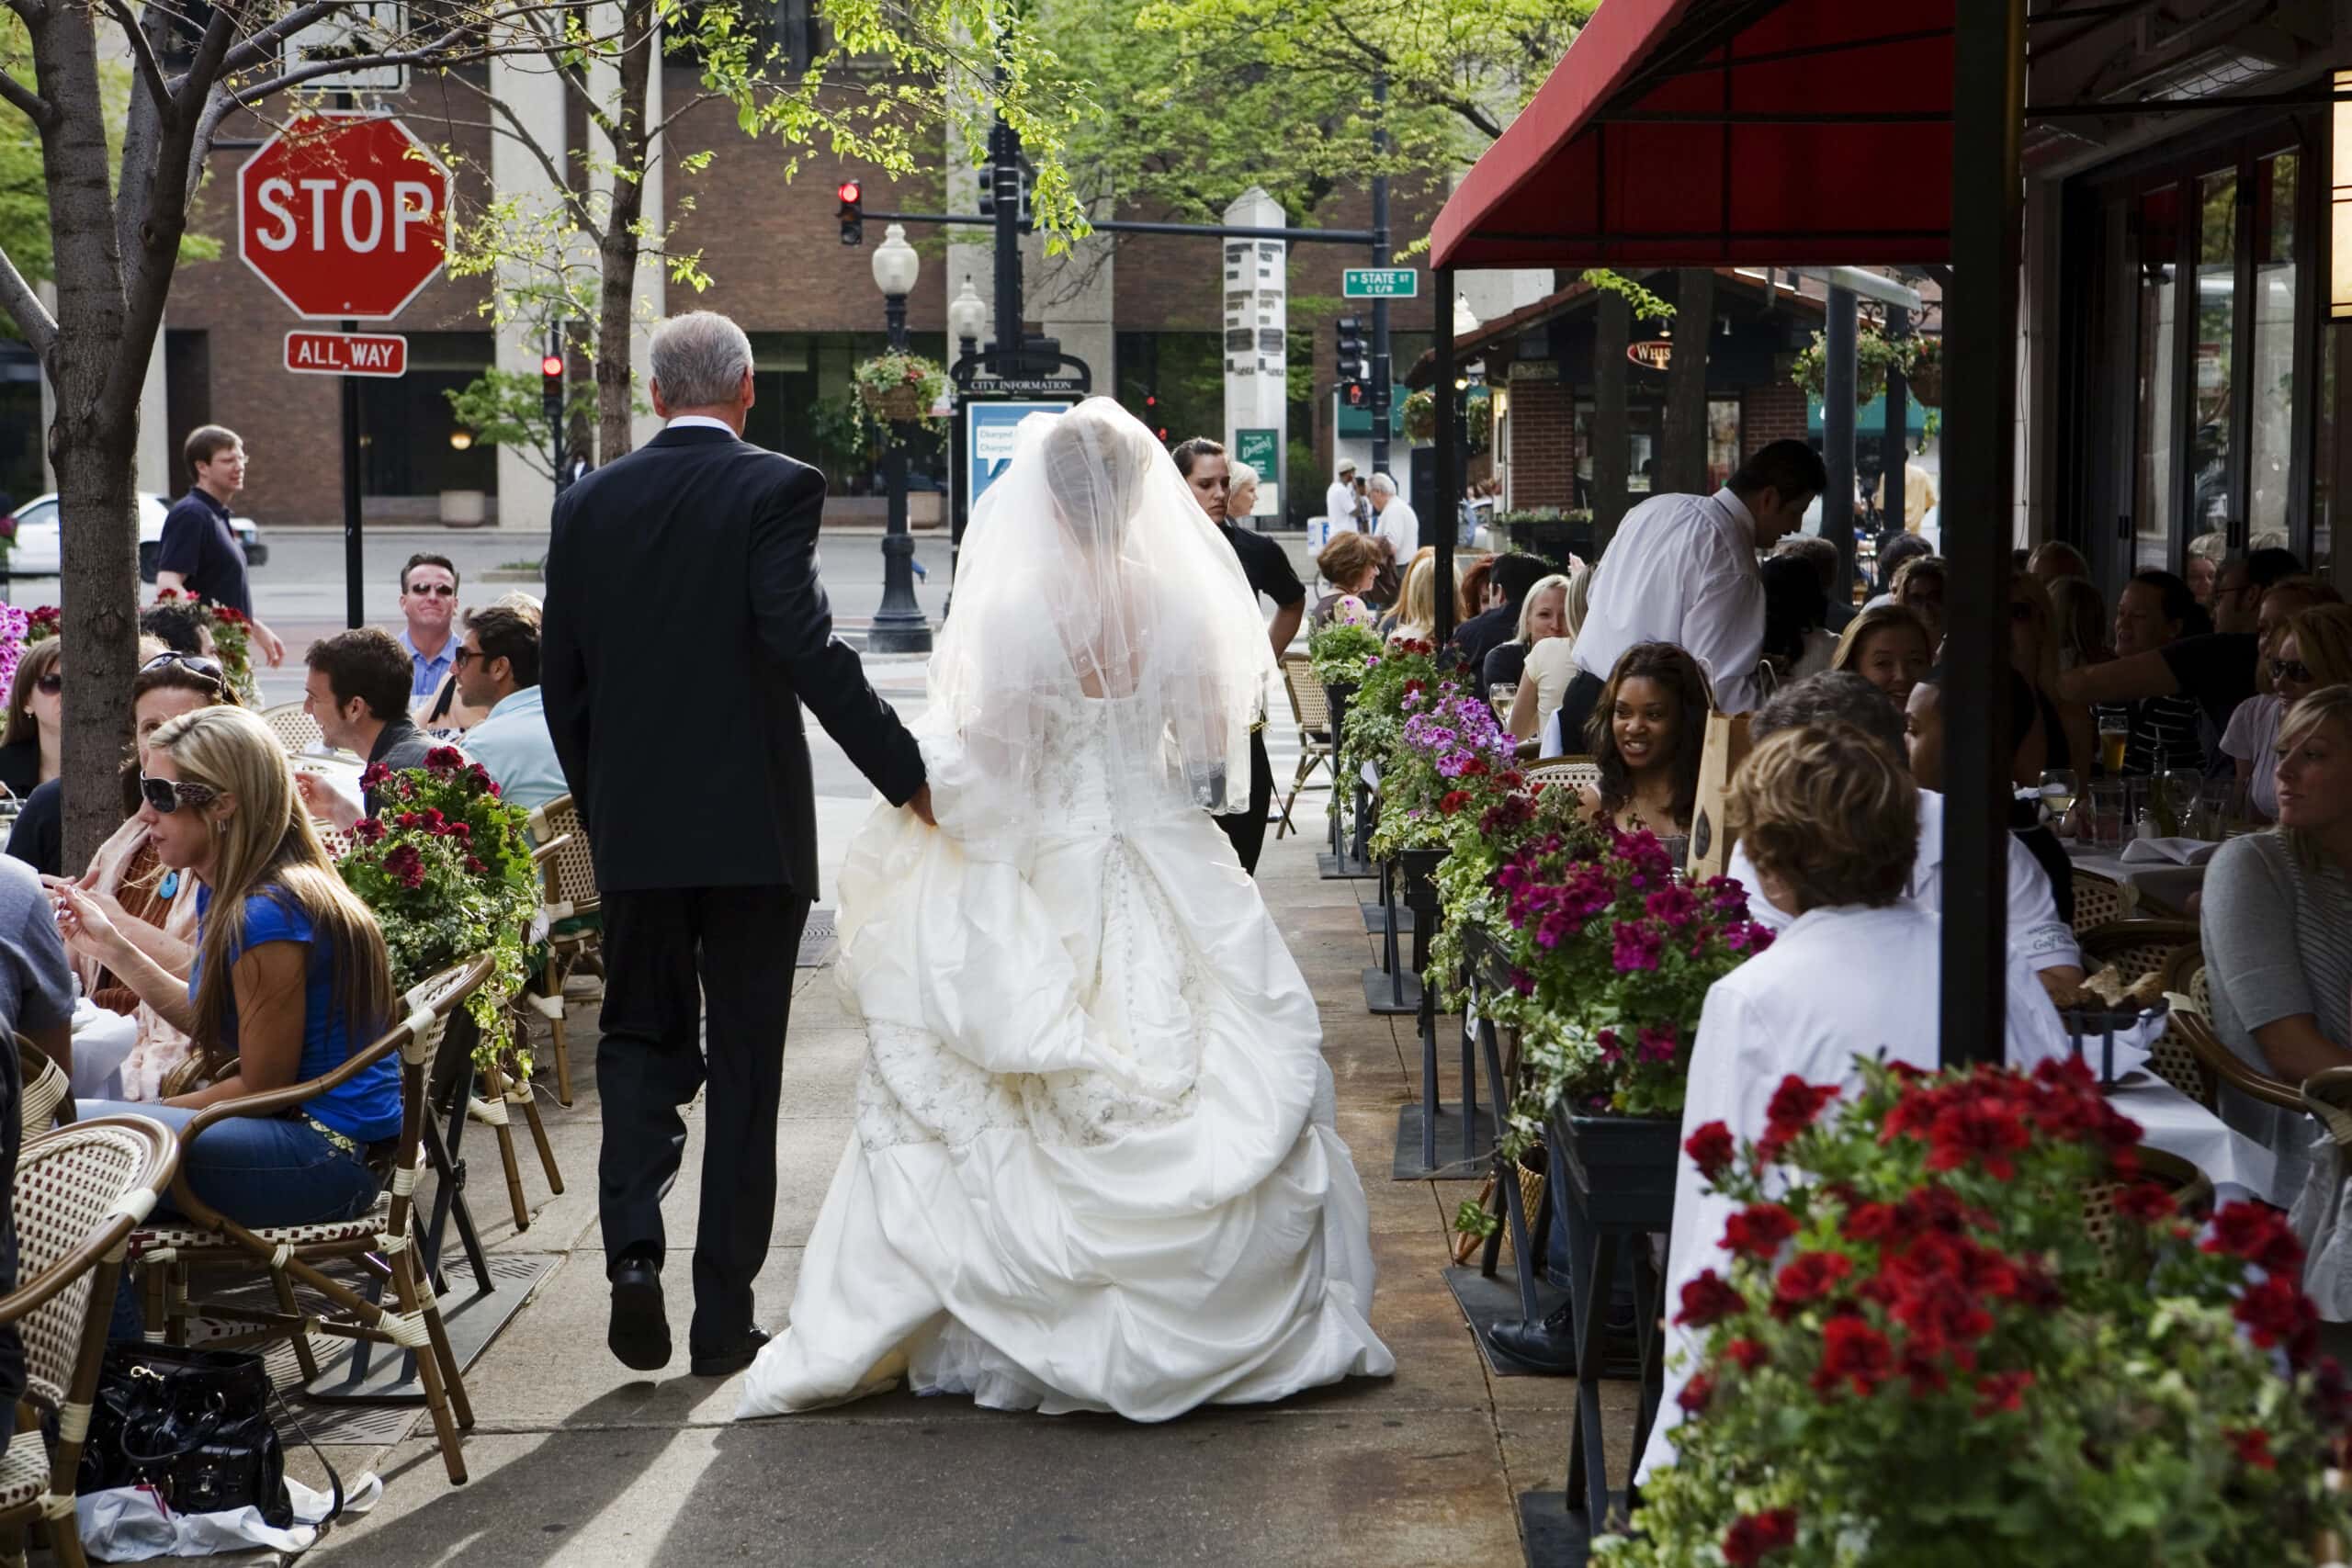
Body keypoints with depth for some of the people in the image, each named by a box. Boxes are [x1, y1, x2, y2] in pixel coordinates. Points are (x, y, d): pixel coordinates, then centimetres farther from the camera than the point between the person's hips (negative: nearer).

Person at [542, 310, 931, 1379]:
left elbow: (560, 676, 7)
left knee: (640, 1038, 16)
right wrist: (903, 771, -16)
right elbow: (806, 644, -20)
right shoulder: (774, 488, -8)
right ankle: (723, 1317, 10)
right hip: (752, 826, -3)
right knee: (743, 1067, 6)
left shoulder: (589, 503, 5)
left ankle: (632, 1243, -6)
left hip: (632, 829, 3)